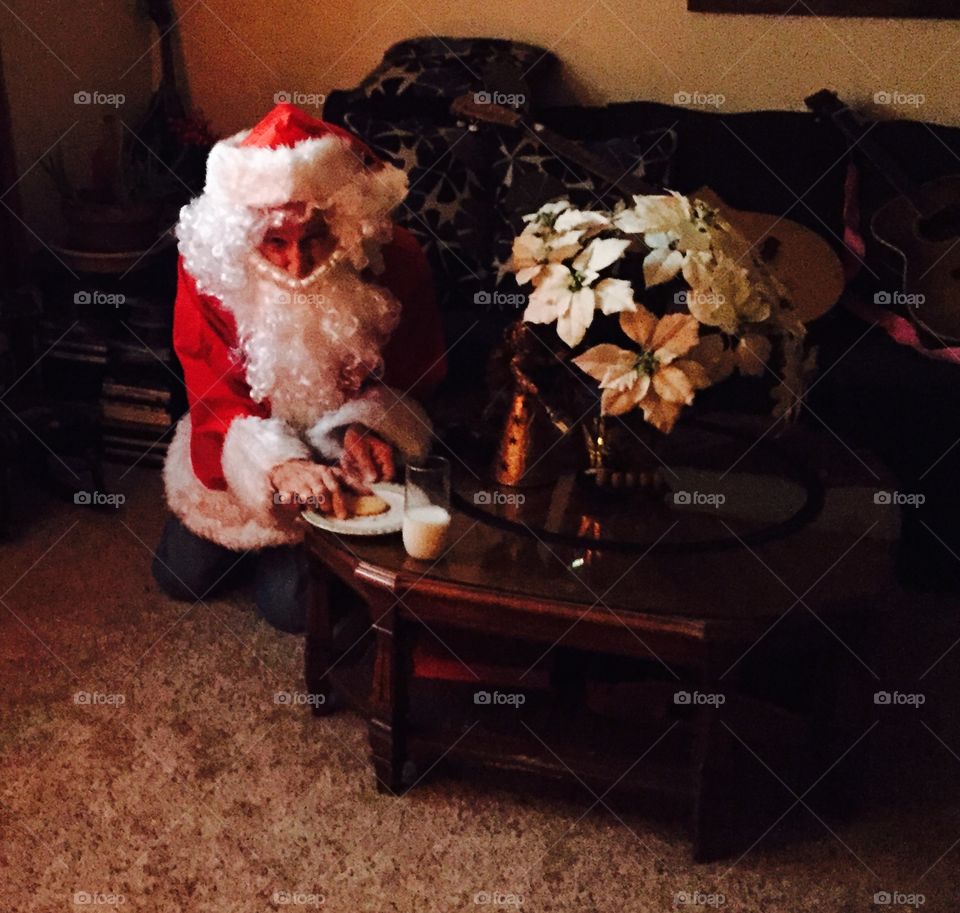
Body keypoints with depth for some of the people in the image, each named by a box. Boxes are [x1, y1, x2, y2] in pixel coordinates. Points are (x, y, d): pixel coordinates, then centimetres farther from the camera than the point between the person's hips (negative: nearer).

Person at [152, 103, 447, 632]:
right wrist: (279, 462, -39)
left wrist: (364, 429, -32)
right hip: (245, 447, 2)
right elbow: (216, 394, -20)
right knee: (181, 575, 10)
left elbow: (411, 375, -11)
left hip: (341, 449, -2)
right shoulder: (209, 266, -22)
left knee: (292, 604, -9)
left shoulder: (394, 261, -25)